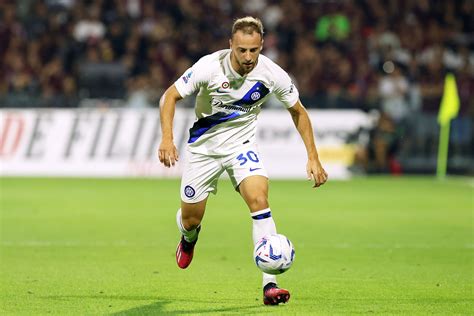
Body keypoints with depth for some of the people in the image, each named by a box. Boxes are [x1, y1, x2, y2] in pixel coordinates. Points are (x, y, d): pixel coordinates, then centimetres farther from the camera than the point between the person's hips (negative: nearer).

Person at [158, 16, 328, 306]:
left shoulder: (272, 75, -18)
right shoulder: (209, 67, -24)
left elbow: (298, 111, -1)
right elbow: (170, 96, -14)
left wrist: (313, 158, -6)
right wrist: (167, 138, -30)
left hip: (242, 144, 0)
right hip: (204, 145, 0)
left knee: (259, 199, -25)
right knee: (190, 218, 5)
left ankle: (270, 284, -26)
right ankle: (189, 237, 48)